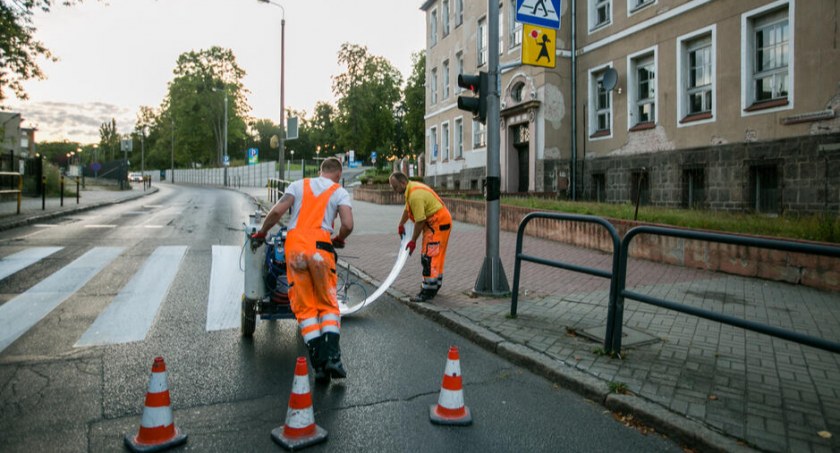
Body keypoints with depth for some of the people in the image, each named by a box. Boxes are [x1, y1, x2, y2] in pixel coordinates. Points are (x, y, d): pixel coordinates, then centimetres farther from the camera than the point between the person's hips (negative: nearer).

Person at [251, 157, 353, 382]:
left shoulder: (299, 185, 18)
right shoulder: (340, 192, 12)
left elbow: (276, 212, 4)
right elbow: (348, 225, -2)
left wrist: (261, 233, 19)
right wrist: (339, 238, 19)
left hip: (294, 245, 2)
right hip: (320, 246, -2)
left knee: (305, 307, 4)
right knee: (328, 304, 7)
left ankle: (319, 362, 0)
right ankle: (332, 356, -7)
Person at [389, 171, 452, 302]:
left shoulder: (415, 195, -25)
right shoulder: (412, 188, 9)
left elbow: (420, 221, -22)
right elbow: (407, 209, 24)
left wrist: (413, 241, -13)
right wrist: (401, 225, 34)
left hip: (438, 224, -10)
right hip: (436, 223, 10)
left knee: (429, 257, -11)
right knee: (435, 256, 18)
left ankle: (428, 292, -9)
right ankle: (434, 286, 29)